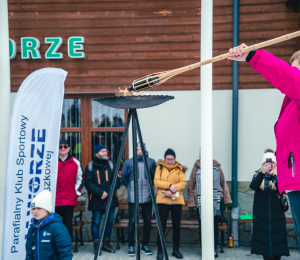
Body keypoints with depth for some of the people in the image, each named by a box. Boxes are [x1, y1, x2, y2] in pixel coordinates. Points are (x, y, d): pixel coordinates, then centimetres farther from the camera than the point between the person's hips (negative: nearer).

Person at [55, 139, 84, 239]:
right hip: (54, 200, -1)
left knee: (68, 225, 5)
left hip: (69, 200, 1)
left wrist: (77, 192, 6)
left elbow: (80, 178, 15)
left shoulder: (75, 162, 9)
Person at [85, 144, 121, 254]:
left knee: (109, 221, 8)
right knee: (96, 222, -3)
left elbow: (117, 181, 2)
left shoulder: (111, 165, 7)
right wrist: (100, 192, -16)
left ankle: (106, 243, 21)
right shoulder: (90, 166, 0)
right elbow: (88, 183, -6)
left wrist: (108, 191, -12)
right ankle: (96, 244, 7)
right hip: (96, 200, -3)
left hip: (110, 199, 3)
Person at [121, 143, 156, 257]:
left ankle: (145, 245, 19)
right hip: (133, 197, -2)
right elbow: (123, 178, 12)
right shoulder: (128, 162, 1)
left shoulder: (151, 162, 4)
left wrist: (149, 186, 9)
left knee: (147, 221, 6)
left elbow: (154, 177, 16)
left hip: (147, 197, 2)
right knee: (132, 221, -3)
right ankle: (131, 246, 8)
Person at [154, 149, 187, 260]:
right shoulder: (159, 167, 6)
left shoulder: (179, 168, 8)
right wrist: (170, 185, -16)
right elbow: (156, 182, -5)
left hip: (177, 201, 1)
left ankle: (176, 250, 20)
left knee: (176, 226, 7)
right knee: (162, 226, -2)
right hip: (162, 200, -1)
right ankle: (160, 251, 6)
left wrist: (173, 189, -16)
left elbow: (183, 183, -2)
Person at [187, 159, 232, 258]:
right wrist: (191, 203, 1)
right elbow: (191, 187, 6)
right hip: (200, 204, -1)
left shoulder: (217, 168, 9)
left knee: (215, 227, 3)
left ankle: (214, 249, 14)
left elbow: (224, 185, 11)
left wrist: (227, 201, 6)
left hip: (215, 204, 1)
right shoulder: (196, 168, 5)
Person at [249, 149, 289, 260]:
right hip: (261, 213, 0)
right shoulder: (258, 174, 7)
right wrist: (262, 173, -25)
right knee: (263, 237, 0)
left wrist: (277, 176, -22)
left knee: (277, 236, -2)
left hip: (276, 213, 0)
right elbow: (253, 186, -14)